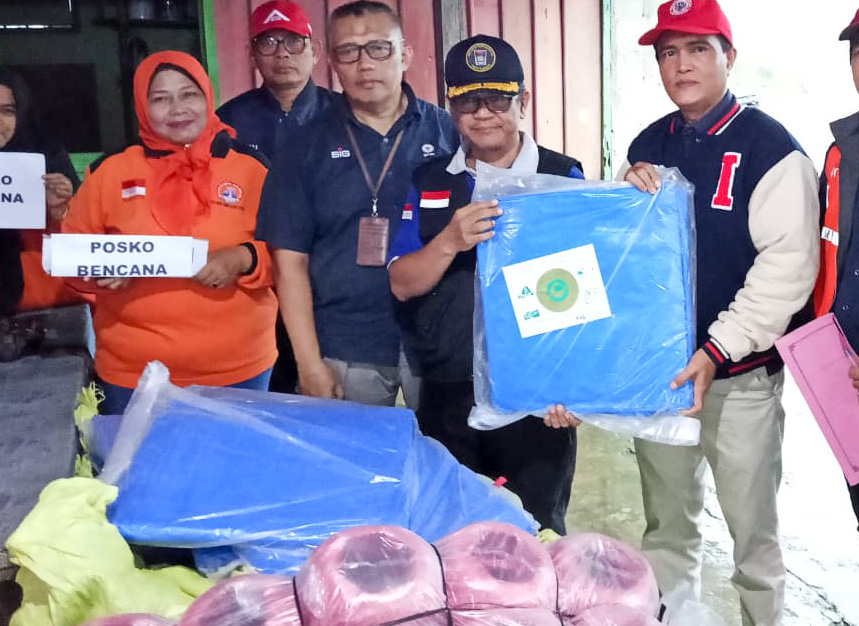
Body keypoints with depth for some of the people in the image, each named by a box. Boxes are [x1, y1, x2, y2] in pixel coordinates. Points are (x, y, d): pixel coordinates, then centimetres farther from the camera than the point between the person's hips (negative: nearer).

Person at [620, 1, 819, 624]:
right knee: (666, 520, 17)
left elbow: (789, 265, -16)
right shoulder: (648, 147, 9)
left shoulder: (769, 146, -9)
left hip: (741, 376, -5)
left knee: (752, 526, 7)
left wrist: (719, 350, -21)